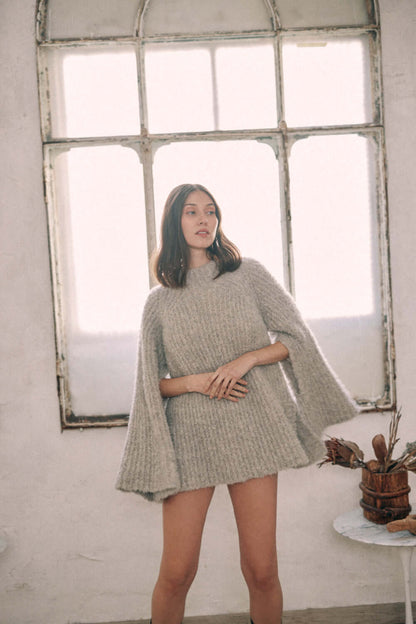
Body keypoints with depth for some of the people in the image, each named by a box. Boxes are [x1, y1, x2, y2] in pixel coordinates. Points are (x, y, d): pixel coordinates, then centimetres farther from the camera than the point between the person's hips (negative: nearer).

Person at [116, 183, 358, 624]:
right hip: (191, 438, 0)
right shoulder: (159, 301, 8)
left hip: (252, 433, 0)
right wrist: (196, 381, -10)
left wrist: (246, 359, -10)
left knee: (261, 572, 2)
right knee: (176, 575, -1)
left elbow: (295, 339, 5)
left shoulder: (248, 274, 7)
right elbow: (152, 382, 8)